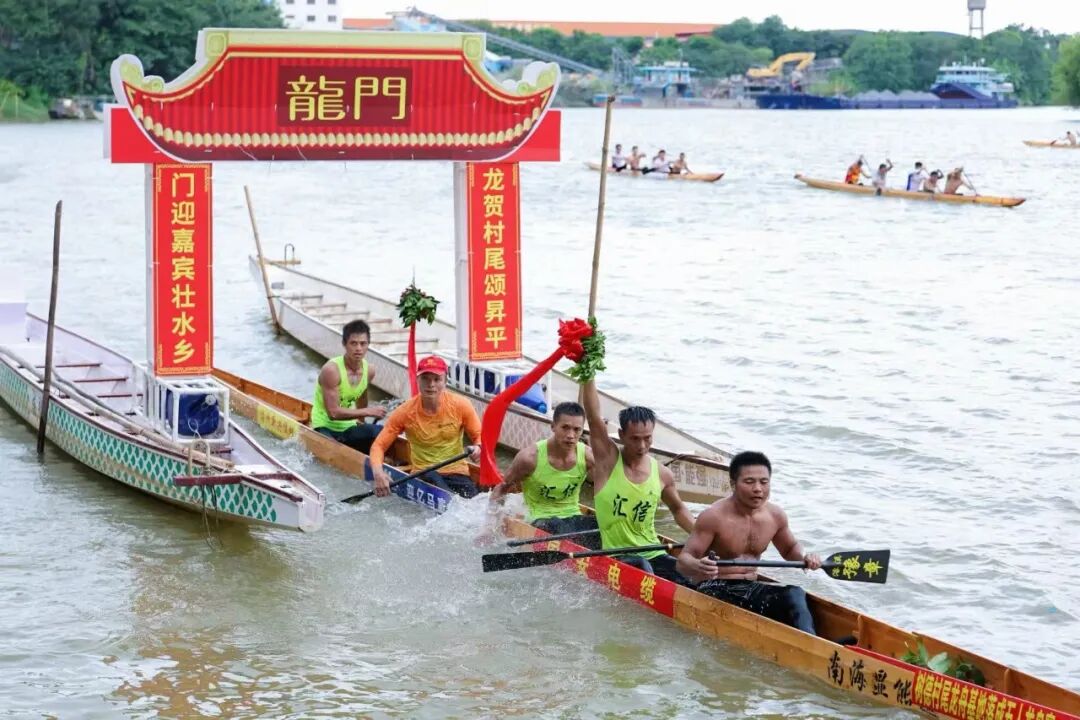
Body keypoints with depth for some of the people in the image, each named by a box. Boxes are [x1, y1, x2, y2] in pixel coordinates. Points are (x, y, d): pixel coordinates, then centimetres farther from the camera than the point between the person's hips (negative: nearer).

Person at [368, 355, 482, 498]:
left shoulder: (461, 406, -2)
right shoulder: (405, 412, -4)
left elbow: (479, 436, 7)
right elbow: (379, 445, -3)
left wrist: (478, 448, -19)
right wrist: (378, 473, -23)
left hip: (457, 474, 0)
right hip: (423, 476, 0)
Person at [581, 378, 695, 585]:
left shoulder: (662, 474, 5)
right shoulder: (608, 459, -4)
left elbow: (678, 509, 24)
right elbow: (593, 416, -15)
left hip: (653, 555, 4)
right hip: (616, 558, -4)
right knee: (642, 568, -37)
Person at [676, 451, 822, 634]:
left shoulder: (775, 516, 6)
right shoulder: (714, 517, -11)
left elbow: (790, 549, 26)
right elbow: (683, 561, -12)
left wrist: (804, 558, 2)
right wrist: (697, 567, -37)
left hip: (751, 588, 5)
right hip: (715, 590, -5)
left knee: (794, 594, -23)